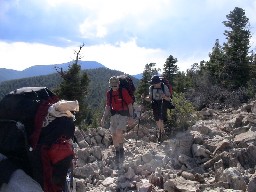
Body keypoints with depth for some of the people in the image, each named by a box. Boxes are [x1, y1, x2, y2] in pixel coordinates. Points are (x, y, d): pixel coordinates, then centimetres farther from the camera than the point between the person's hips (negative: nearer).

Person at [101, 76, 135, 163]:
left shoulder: (123, 91, -9)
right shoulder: (109, 93, 6)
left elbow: (130, 104, -6)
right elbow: (107, 106, 15)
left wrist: (131, 117, -12)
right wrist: (104, 118, 11)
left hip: (123, 115, -5)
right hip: (114, 115, 5)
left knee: (119, 133, -21)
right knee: (114, 135, 4)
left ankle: (121, 149, 4)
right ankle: (117, 152, 22)